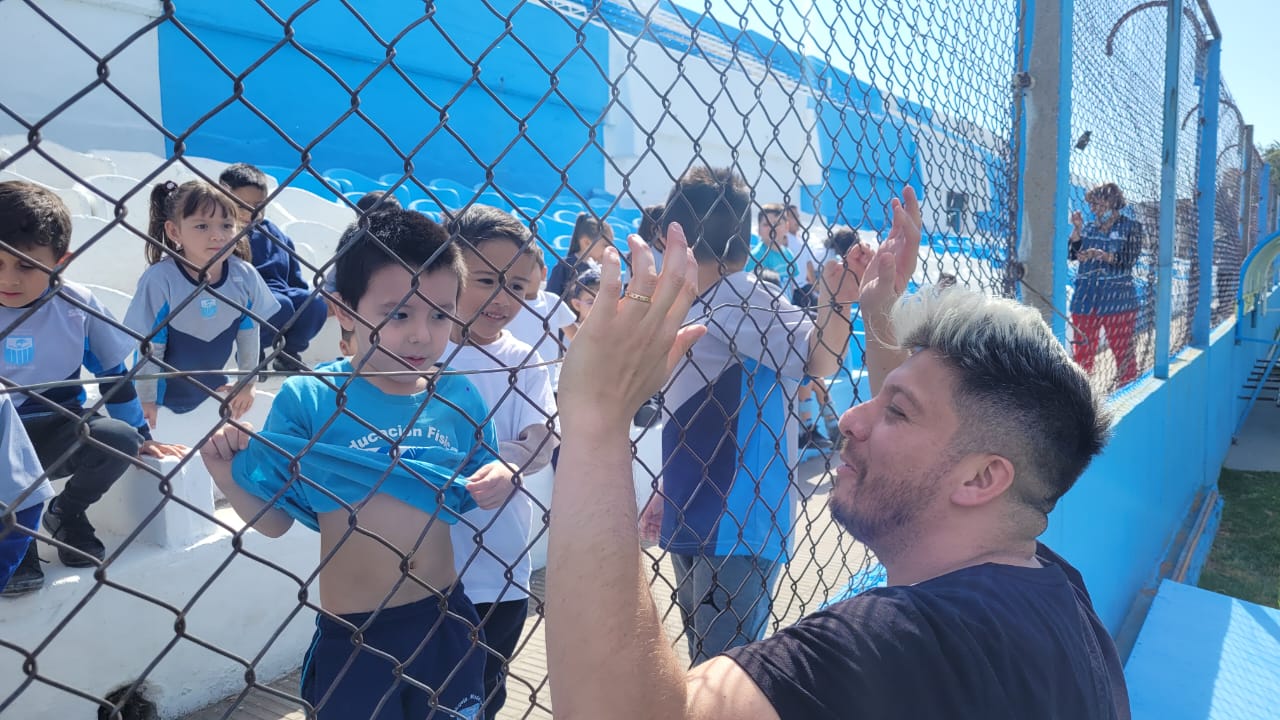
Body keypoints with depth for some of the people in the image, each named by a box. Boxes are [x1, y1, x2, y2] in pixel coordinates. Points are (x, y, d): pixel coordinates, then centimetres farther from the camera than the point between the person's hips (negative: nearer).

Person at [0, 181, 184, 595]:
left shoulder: (77, 305, -8)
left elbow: (113, 374, 3)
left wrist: (141, 436, 7)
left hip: (61, 435, 2)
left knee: (120, 438, -28)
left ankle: (67, 513, 4)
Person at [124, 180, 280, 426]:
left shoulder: (244, 275, -19)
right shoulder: (159, 279, -28)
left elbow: (249, 333, -3)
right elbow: (150, 347, -18)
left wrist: (247, 383, 6)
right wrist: (146, 399, -10)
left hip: (214, 388, 3)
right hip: (164, 392, -3)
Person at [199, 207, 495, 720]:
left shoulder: (459, 396, -6)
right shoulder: (307, 398, -12)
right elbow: (272, 520, -4)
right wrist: (226, 474, -21)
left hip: (446, 619, 3)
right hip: (352, 635, -2)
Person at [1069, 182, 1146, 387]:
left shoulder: (1131, 227, 3)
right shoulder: (1088, 229, 13)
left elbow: (1129, 258, -11)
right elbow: (1071, 255, 3)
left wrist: (1102, 255, -27)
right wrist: (1077, 230, -6)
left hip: (1117, 299, -3)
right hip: (1085, 299, 3)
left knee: (1123, 351, 0)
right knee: (1083, 352, 6)